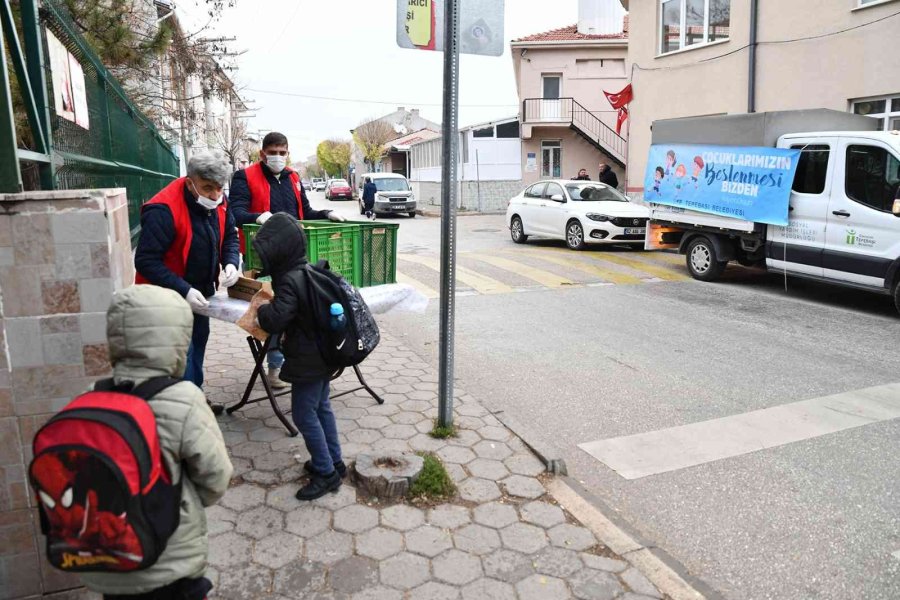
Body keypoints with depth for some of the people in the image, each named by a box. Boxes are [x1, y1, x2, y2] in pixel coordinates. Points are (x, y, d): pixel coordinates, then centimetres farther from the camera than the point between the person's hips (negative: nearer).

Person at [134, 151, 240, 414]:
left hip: (199, 292, 8)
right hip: (169, 298, -8)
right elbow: (146, 261, -28)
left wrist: (230, 263, -13)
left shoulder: (218, 202, -7)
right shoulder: (163, 210, -29)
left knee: (198, 343, 21)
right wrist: (184, 291, -35)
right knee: (181, 354, -8)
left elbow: (229, 236, 8)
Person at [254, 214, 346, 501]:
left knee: (304, 415, 1)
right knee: (321, 408, 19)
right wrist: (272, 304, 15)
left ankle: (326, 472, 11)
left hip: (307, 361, -9)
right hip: (324, 353, 10)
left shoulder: (290, 281, -22)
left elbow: (275, 320, -25)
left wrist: (261, 309, -5)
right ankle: (333, 461, 31)